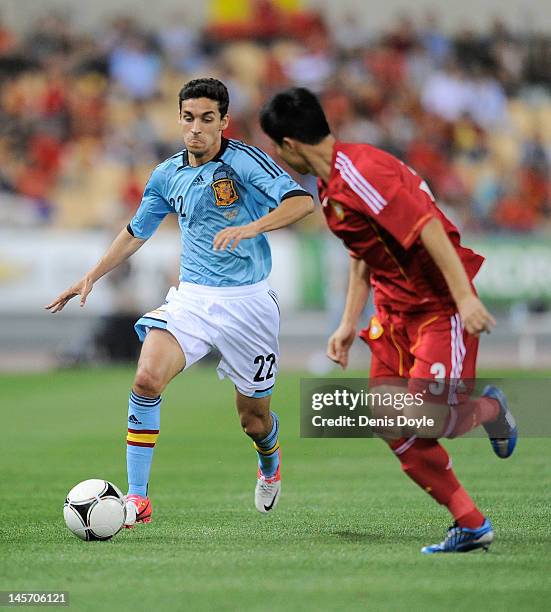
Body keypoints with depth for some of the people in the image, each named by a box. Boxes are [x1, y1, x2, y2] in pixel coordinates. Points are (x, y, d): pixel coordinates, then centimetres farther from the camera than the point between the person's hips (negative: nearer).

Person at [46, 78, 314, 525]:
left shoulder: (245, 161, -11)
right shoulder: (168, 175, 6)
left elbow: (302, 201, -23)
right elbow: (137, 231, 22)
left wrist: (252, 227, -37)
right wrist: (91, 277, 21)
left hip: (246, 302, -3)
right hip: (191, 298, 3)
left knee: (254, 420, 7)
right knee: (147, 379, -22)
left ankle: (269, 463, 46)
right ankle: (137, 500, -16)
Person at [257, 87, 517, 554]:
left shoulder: (361, 173, -22)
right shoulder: (330, 185, 10)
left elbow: (429, 227, -28)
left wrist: (465, 297, -31)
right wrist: (349, 323, 18)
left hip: (441, 307, -9)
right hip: (395, 309, 10)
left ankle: (490, 409, 15)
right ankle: (470, 526, 5)